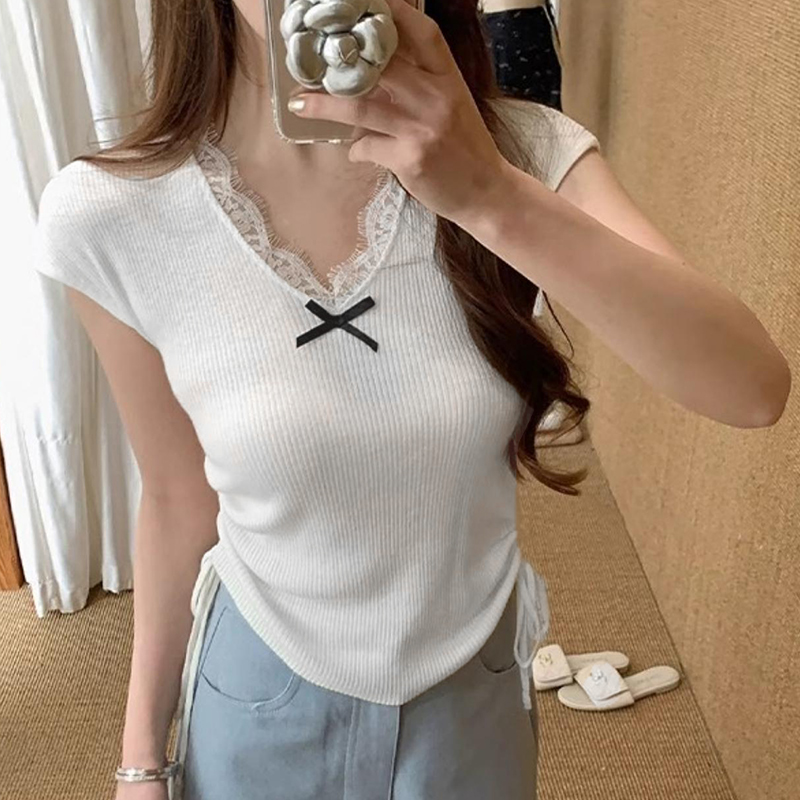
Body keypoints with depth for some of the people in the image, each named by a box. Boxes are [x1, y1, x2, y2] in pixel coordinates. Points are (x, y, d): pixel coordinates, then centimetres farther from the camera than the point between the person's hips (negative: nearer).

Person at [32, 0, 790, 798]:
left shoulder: (520, 155, -17)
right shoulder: (110, 218, -18)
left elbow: (753, 388, -27)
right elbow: (178, 499, -6)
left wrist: (494, 201, -39)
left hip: (477, 686, 2)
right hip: (264, 701, 0)